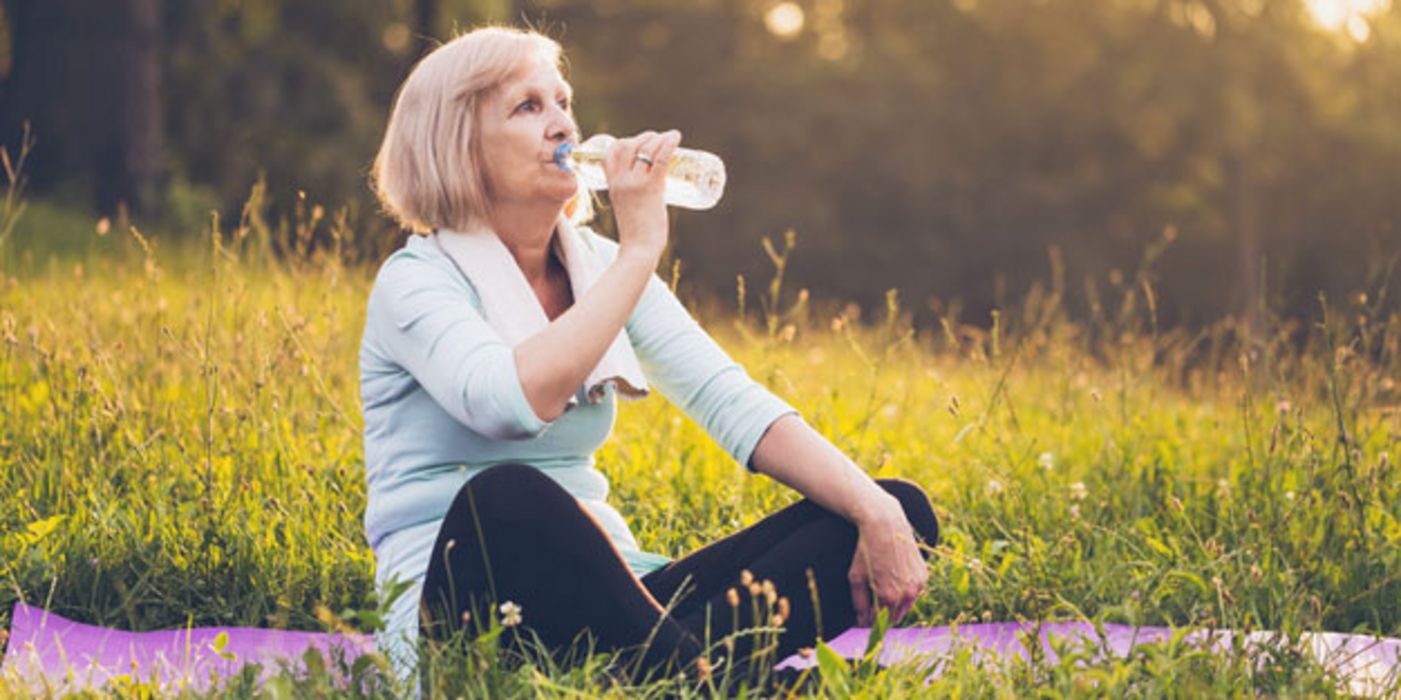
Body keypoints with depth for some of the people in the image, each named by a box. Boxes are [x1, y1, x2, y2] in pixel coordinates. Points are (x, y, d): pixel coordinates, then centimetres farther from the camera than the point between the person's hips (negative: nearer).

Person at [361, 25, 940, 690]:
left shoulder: (598, 265, 12)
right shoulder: (416, 281, -5)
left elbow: (733, 404, 1)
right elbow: (512, 403, -28)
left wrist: (876, 511, -15)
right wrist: (638, 250, -20)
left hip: (602, 599, 7)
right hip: (459, 606, -7)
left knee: (901, 509, -9)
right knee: (503, 496, -42)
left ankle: (688, 654, -34)